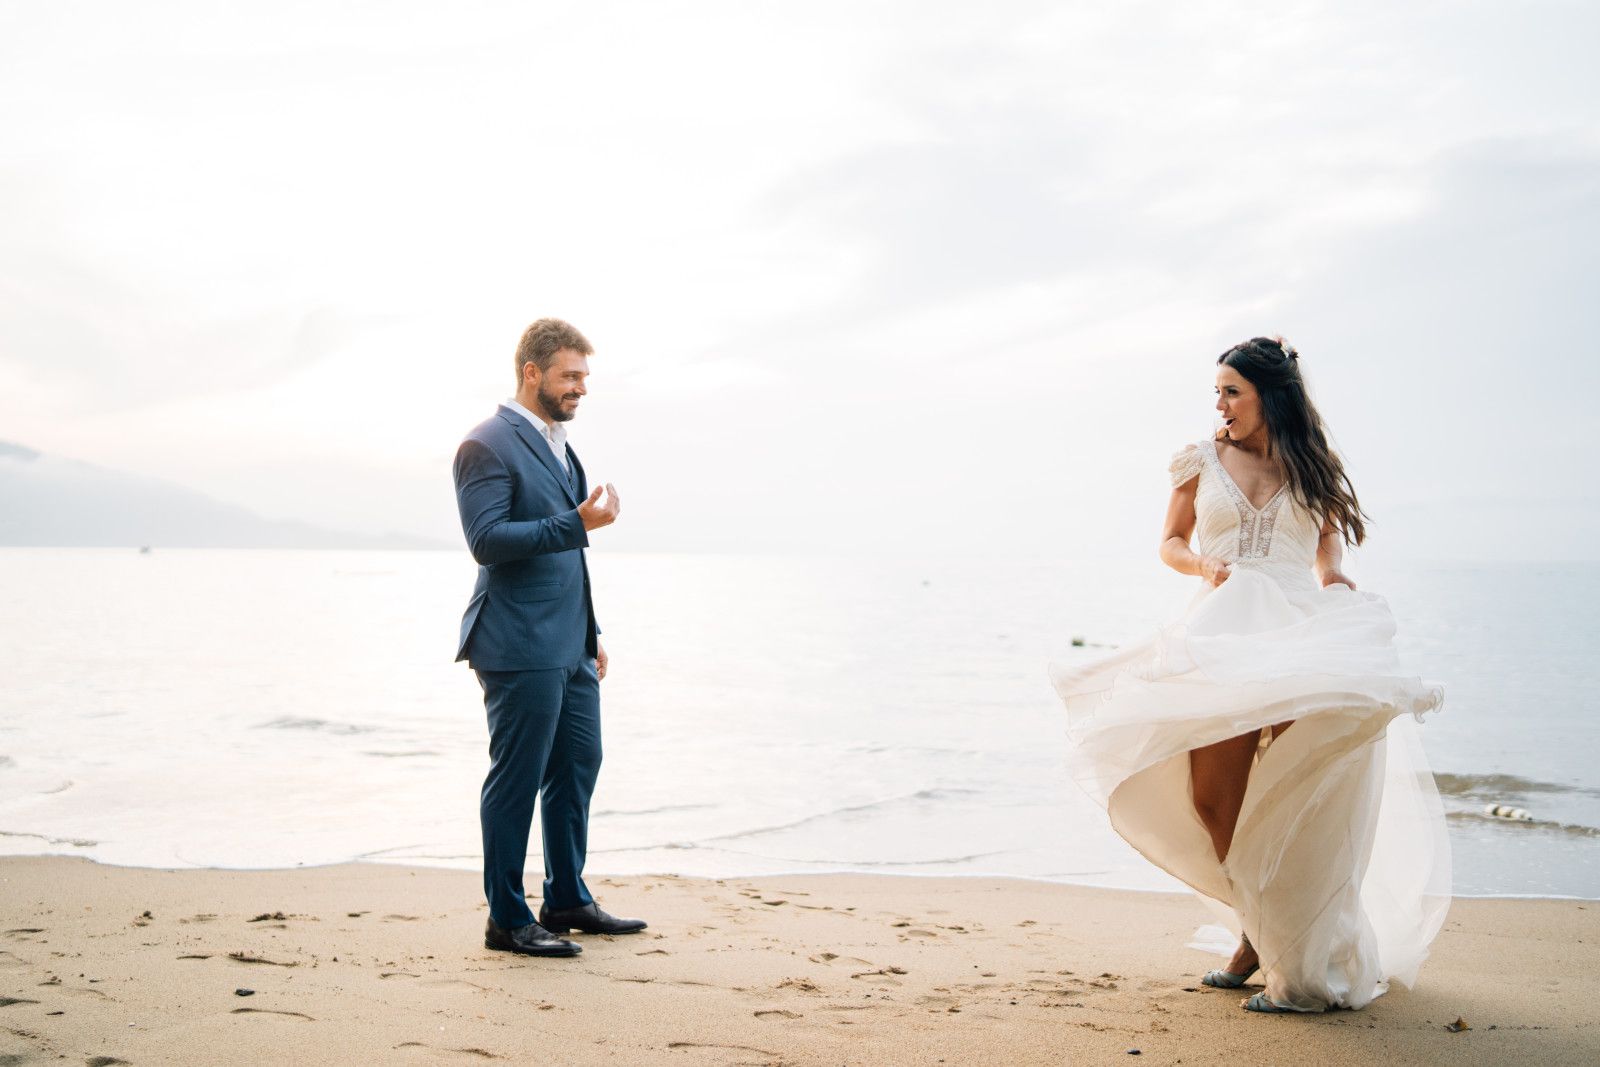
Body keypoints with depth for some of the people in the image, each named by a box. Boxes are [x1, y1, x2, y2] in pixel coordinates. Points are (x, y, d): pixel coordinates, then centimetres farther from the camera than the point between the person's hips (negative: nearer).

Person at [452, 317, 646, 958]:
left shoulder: (557, 445, 18)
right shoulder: (487, 446, -11)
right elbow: (487, 540, -21)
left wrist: (591, 633, 22)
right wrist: (577, 523, -24)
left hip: (568, 647, 9)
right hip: (520, 647, -9)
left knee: (578, 767, 14)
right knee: (516, 780, -2)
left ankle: (567, 901, 27)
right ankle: (507, 921, 8)